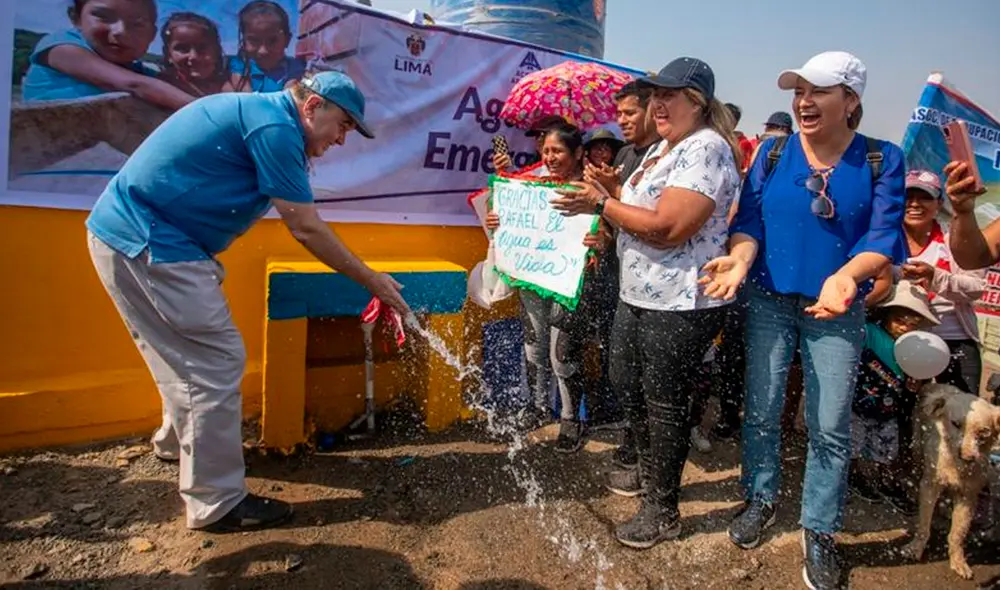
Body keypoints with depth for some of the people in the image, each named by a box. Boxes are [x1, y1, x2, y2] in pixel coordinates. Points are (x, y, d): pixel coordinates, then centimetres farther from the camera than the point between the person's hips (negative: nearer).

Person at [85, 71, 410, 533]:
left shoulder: (260, 114, 15)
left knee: (188, 353, 23)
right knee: (217, 362, -7)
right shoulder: (274, 126, -16)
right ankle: (217, 504, 3)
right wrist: (371, 281, -6)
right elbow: (306, 228, -15)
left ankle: (177, 440, 46)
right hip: (149, 244, -10)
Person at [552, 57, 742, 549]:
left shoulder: (705, 148, -17)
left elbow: (668, 227, -26)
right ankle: (649, 470, 44)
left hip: (681, 304, -10)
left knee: (665, 402, 2)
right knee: (626, 381, 21)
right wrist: (601, 206, 1)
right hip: (638, 294, 10)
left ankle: (664, 510, 21)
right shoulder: (663, 149, 15)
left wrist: (601, 204, -17)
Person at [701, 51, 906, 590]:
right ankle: (761, 499, 32)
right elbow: (749, 220, -2)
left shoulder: (882, 160, -3)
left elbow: (883, 235, -10)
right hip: (769, 301, 2)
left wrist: (846, 276, -29)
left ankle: (819, 531, 21)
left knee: (829, 425, 4)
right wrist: (740, 260, -23)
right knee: (761, 408, 10)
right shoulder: (774, 152, 1)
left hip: (836, 309, -1)